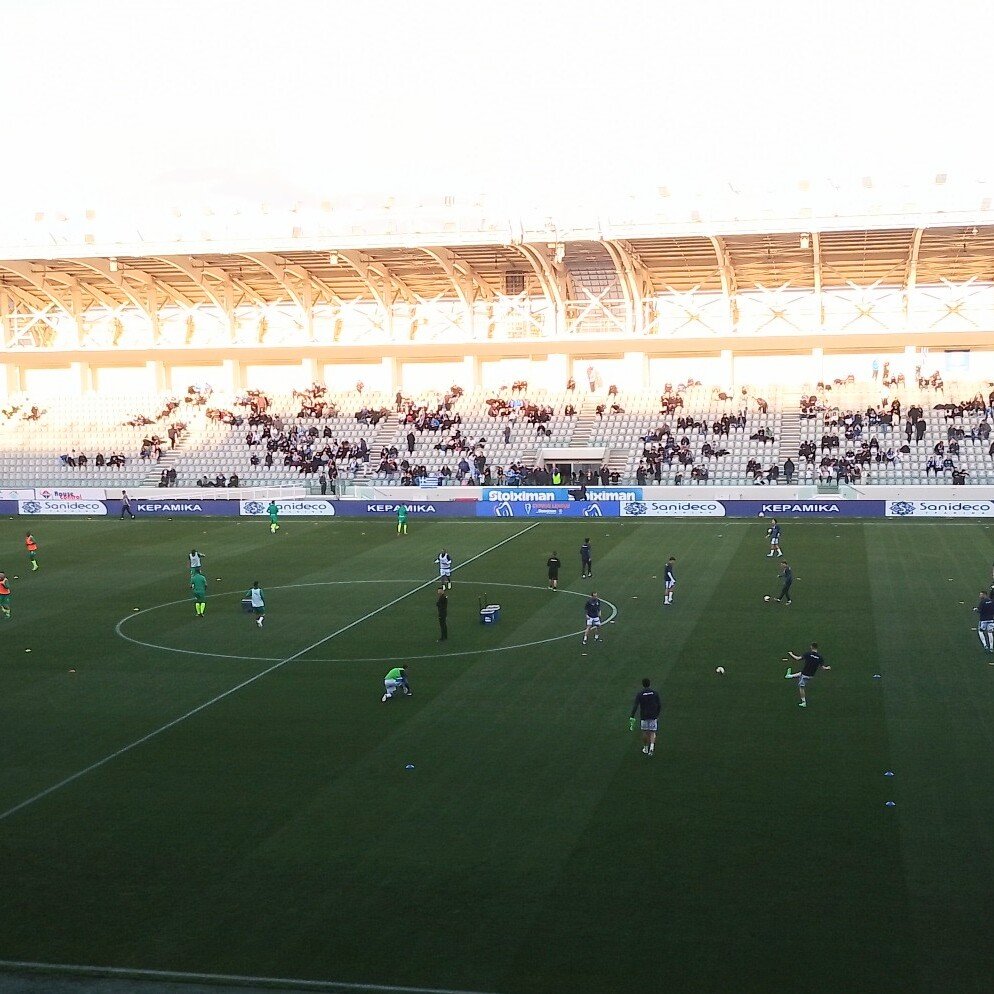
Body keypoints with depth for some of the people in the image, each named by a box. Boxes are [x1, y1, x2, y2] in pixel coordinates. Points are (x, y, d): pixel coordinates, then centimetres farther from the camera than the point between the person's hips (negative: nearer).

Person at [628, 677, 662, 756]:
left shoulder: (639, 694, -7)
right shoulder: (655, 693, -2)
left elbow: (635, 706, -13)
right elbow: (660, 705, 1)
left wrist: (632, 718, -12)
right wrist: (657, 714, 17)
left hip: (643, 716, -1)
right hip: (653, 716, 1)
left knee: (645, 732, 15)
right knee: (652, 732, 7)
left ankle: (645, 749, 26)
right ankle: (652, 746, -17)